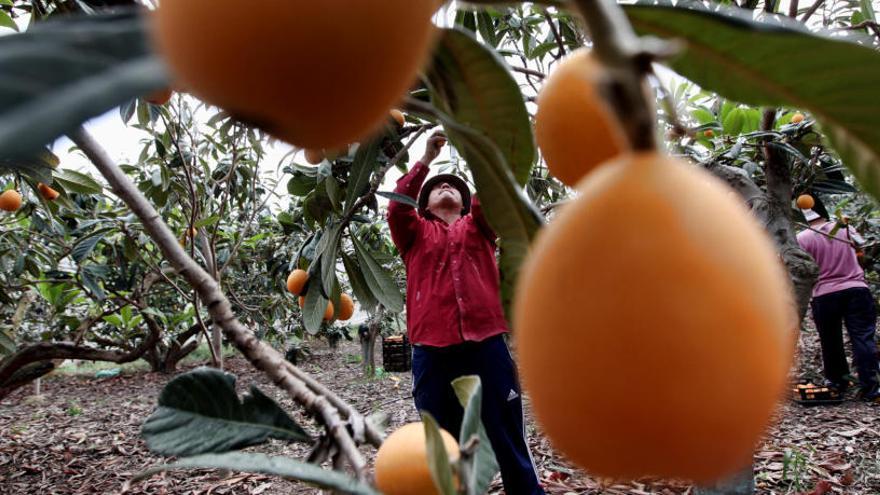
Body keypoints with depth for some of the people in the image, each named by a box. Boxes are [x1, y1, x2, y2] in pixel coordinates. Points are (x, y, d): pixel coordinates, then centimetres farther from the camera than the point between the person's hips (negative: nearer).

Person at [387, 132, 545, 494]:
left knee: (510, 441, 5)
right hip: (432, 349, 0)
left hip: (486, 343, 1)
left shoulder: (478, 226, 20)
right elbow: (396, 207, -2)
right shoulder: (415, 233, 17)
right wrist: (425, 160, -3)